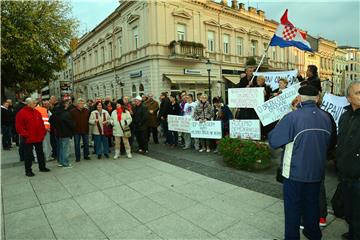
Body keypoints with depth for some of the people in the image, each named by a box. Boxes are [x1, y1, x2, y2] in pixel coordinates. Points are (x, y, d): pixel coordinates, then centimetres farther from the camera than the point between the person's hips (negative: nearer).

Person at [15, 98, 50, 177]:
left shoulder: (37, 112, 9)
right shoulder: (21, 113, -9)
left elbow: (42, 124, 14)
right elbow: (19, 127, -12)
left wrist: (43, 133, 6)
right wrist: (25, 135, -16)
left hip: (39, 138, 6)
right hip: (28, 139, -6)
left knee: (40, 153, 15)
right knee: (28, 155, 4)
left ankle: (42, 167, 28)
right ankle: (28, 170, 15)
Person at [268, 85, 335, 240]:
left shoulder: (292, 117, -21)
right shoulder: (326, 117, -1)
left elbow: (273, 141, -16)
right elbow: (328, 144, 13)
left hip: (295, 171, -5)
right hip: (317, 171, 6)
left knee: (293, 206, 10)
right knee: (312, 203, 22)